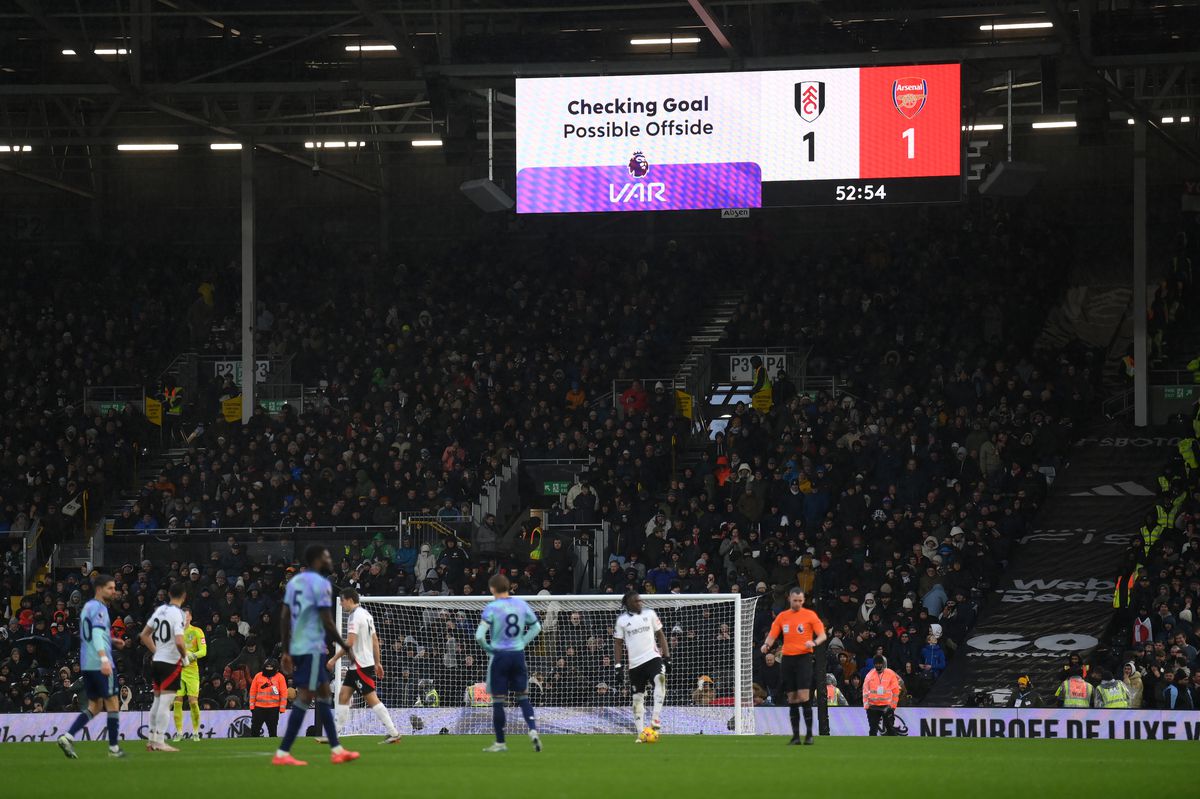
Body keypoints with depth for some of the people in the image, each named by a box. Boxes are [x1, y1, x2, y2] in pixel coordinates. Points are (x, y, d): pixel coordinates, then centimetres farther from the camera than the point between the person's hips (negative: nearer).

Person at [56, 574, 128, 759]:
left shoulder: (88, 606, 18)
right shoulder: (99, 608, -11)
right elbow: (97, 634, -26)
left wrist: (112, 641, 25)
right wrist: (104, 659, -37)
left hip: (86, 665, 9)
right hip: (101, 665, -9)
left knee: (94, 706, 13)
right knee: (113, 704, 1)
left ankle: (67, 737, -2)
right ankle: (114, 748, 4)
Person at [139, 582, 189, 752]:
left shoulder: (160, 610, 8)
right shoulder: (177, 614, -15)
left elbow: (144, 634, 15)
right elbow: (179, 642, -25)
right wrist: (185, 656, -8)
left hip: (156, 661, 8)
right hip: (171, 663, -8)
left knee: (158, 700, 16)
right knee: (165, 703, -6)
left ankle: (152, 740, 19)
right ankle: (159, 742, -7)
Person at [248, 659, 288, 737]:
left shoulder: (279, 677, -1)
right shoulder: (258, 676, 5)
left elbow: (284, 693, -1)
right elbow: (253, 691, 8)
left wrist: (282, 708, -5)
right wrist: (252, 706, 4)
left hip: (273, 709, -2)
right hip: (259, 707, 2)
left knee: (272, 730, 5)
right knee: (254, 729, 1)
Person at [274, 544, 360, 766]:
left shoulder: (294, 581, 13)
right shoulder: (320, 583, -11)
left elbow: (284, 618, 12)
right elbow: (327, 622, -14)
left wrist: (286, 652, 15)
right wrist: (346, 648, -5)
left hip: (297, 648, 9)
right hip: (312, 648, -9)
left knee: (324, 694, 15)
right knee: (304, 698, -7)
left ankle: (336, 750, 17)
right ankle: (282, 754, -10)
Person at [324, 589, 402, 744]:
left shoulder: (355, 616, -15)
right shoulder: (365, 614, 15)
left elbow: (350, 642, -22)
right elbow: (375, 640, 18)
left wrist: (334, 659, -16)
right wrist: (378, 663, 21)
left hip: (361, 665, -10)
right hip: (356, 665, 10)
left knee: (372, 699, -9)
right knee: (343, 695, 8)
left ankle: (393, 733, -10)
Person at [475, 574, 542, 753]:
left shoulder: (492, 608, -12)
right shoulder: (521, 604, 3)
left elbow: (479, 635, -19)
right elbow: (536, 627, 12)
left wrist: (488, 648, -2)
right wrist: (523, 642, 12)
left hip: (499, 656, -4)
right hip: (518, 655, 4)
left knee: (498, 700, 5)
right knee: (523, 697, 11)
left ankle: (500, 743, 9)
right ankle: (533, 731, -9)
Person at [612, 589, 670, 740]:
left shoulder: (649, 613, 7)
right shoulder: (622, 620, 4)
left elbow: (660, 635, 12)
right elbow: (618, 643, 7)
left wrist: (667, 656, 6)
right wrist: (618, 666, 0)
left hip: (652, 657, -1)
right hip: (634, 664, 1)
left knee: (660, 678, -31)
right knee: (637, 698, 2)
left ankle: (656, 717, -34)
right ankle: (640, 733, 10)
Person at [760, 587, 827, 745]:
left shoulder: (810, 615, 1)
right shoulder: (782, 617, 12)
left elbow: (822, 635, -1)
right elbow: (772, 635, 12)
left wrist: (814, 642, -23)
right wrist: (767, 645, -10)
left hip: (804, 657, -4)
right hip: (787, 658, 4)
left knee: (803, 696, -13)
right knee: (792, 698, 4)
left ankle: (809, 734, -7)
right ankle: (795, 735, 7)